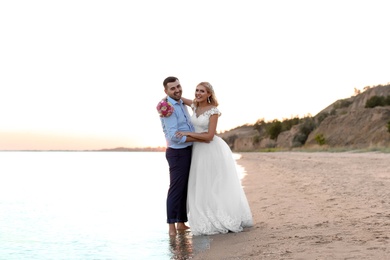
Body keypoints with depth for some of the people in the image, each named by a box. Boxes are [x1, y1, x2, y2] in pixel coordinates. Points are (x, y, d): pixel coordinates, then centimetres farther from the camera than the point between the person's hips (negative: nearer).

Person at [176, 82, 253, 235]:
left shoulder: (213, 111, -14)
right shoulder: (195, 106, 5)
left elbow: (209, 136, -18)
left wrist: (187, 133, -18)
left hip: (213, 151, -7)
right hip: (198, 151, 7)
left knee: (218, 187, 0)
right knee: (202, 188, 8)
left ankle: (229, 221, 12)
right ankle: (209, 222, 16)